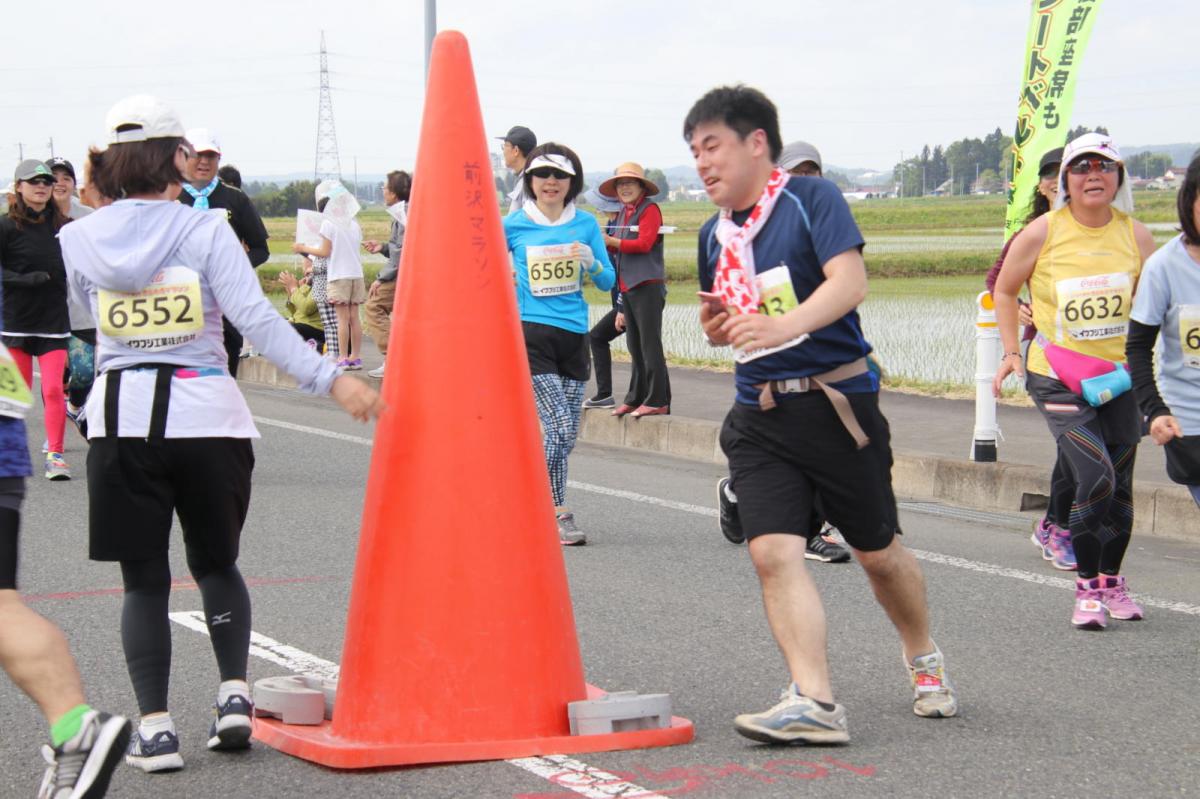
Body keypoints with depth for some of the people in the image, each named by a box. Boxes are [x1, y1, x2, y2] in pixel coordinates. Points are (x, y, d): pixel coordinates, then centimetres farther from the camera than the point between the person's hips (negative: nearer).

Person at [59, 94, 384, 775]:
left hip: (121, 418, 1)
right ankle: (234, 693, 5)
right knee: (216, 562, 19)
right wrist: (332, 380, -15)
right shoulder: (205, 233, -6)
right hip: (206, 416, -1)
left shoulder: (79, 240, 2)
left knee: (144, 578, 7)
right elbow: (258, 320, -15)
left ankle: (155, 726, -2)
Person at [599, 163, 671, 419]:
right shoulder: (624, 212, 18)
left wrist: (611, 242, -15)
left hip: (648, 286, -8)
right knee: (635, 347, 13)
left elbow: (644, 243, -18)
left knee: (650, 345, -7)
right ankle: (636, 398, 19)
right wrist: (605, 244, -3)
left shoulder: (650, 209, -7)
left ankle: (657, 401, -5)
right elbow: (621, 247, 16)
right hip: (627, 287, 9)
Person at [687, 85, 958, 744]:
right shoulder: (714, 235, 12)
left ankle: (924, 659, 35)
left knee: (877, 552, 9)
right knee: (772, 549, -16)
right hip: (758, 417, 5)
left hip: (837, 401, -4)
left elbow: (849, 280, -21)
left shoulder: (811, 199, -6)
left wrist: (784, 325, -38)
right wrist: (717, 324, 1)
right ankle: (814, 702, -19)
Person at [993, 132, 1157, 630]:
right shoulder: (1043, 233, -8)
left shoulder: (1135, 236, -1)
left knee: (1120, 485, 9)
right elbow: (1005, 290, 7)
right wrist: (1011, 351, 2)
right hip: (1058, 378, -3)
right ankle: (1087, 588, -2)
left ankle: (1112, 581, 29)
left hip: (1120, 378, 3)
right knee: (1096, 478, -17)